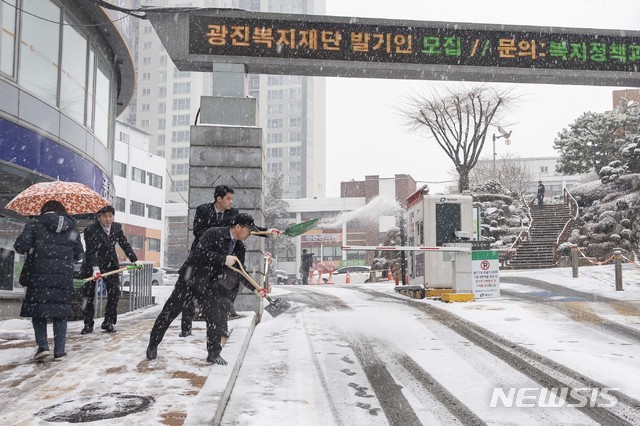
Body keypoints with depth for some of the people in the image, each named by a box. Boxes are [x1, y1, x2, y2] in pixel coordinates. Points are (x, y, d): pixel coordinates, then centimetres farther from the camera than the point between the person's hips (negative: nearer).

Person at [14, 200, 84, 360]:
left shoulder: (35, 224, 1)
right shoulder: (71, 228, 10)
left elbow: (20, 245, -8)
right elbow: (79, 254, 10)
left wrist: (30, 250, 14)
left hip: (39, 275, -2)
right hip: (64, 277, 2)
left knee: (38, 311, 10)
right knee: (60, 312, 8)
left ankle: (43, 345, -2)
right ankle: (59, 350, 6)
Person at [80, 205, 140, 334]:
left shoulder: (117, 227, -2)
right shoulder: (90, 230, -17)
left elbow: (125, 244, 5)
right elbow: (91, 251, -21)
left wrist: (135, 260, -2)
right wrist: (95, 268, -31)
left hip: (110, 264, 4)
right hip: (91, 266, -4)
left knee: (114, 293, -4)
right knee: (88, 295, 0)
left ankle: (109, 322, 7)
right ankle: (88, 325, 12)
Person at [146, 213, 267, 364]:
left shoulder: (240, 248, 2)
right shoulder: (214, 234, -17)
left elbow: (240, 273, 7)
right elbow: (201, 252, -28)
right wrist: (223, 259, -32)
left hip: (209, 285, 5)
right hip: (190, 279, -5)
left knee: (215, 317, -5)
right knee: (170, 311, 4)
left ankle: (213, 353, 11)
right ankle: (153, 345, 23)